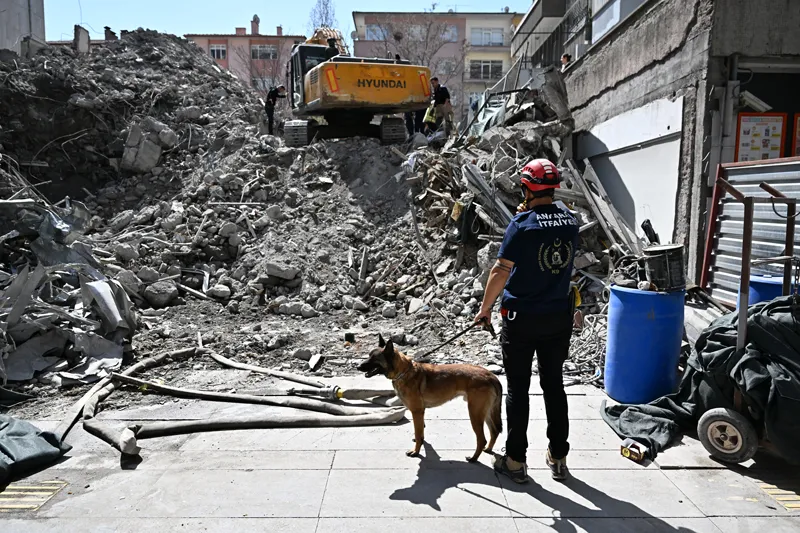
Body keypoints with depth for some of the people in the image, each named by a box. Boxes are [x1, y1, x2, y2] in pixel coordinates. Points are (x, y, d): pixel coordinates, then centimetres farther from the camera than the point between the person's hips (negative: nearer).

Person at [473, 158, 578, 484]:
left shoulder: (522, 224, -15)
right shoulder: (570, 222, 2)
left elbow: (501, 271, -16)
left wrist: (485, 308, -4)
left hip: (522, 317, -5)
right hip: (559, 317, 5)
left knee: (518, 388, 6)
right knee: (554, 385, 15)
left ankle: (516, 460, 15)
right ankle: (558, 458, 25)